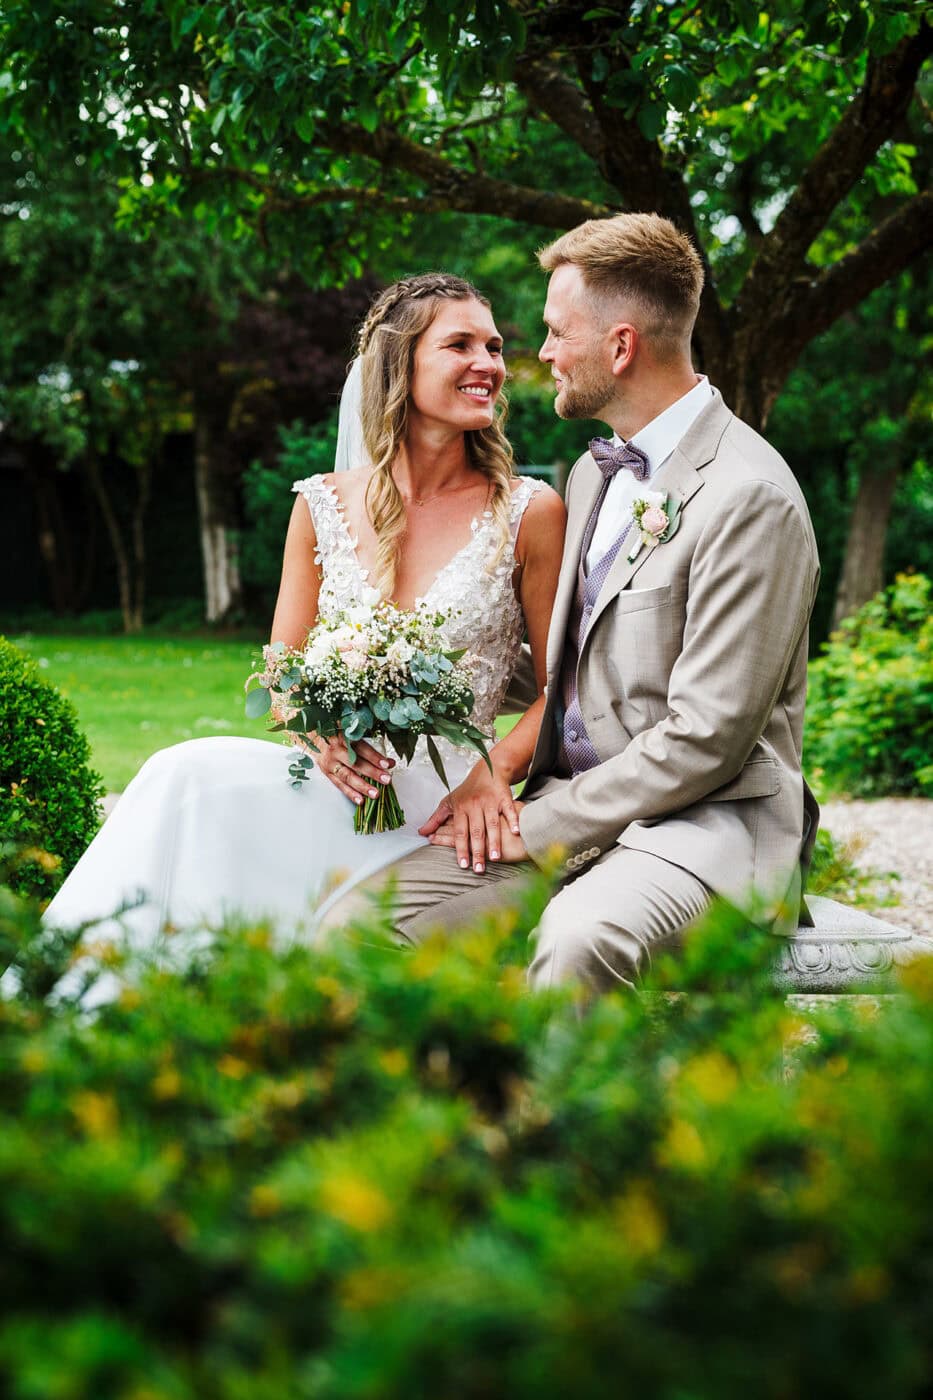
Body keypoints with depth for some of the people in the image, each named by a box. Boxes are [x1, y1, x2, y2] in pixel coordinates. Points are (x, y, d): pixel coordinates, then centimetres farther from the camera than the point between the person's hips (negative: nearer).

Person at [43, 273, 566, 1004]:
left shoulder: (529, 512, 2)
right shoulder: (324, 506, 10)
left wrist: (497, 771, -15)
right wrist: (323, 734, -11)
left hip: (440, 800, -3)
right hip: (337, 775, 3)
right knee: (188, 775, -28)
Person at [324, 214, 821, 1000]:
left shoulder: (751, 499, -14)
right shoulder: (593, 474, 16)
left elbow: (704, 740, -17)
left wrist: (541, 827, -13)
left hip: (705, 819, -8)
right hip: (567, 806, 8)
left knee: (576, 941, -39)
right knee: (356, 924, -11)